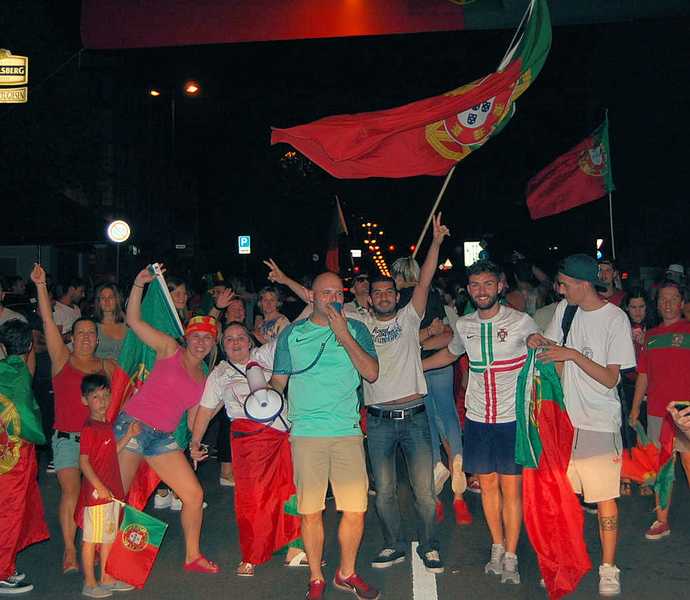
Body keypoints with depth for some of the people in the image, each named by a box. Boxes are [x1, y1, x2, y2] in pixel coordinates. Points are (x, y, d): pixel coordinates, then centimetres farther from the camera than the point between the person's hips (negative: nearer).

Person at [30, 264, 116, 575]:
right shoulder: (62, 359, 5)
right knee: (71, 492, -7)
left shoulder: (106, 366, 11)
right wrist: (40, 285, -12)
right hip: (67, 438, -2)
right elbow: (48, 321, -4)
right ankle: (69, 551, 2)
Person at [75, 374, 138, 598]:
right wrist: (99, 486, -23)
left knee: (108, 536, 17)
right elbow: (83, 462, -18)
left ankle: (106, 579, 28)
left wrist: (129, 435, 10)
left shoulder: (107, 425, 11)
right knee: (91, 538, 3)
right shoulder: (89, 428, -15)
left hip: (112, 491, 9)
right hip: (95, 492, -9)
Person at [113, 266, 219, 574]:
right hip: (133, 426, -5)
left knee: (194, 494, 2)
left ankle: (192, 556, 19)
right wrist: (139, 284, -19)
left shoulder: (204, 380, 12)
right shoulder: (170, 349, -2)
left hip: (163, 438, 5)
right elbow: (133, 320, -9)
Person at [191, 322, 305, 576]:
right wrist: (195, 442, 8)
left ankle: (294, 549, 12)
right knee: (252, 497, -5)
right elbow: (205, 410, 14)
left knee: (292, 489, 0)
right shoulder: (219, 374, 14)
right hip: (250, 436, -1)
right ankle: (251, 557, 7)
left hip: (284, 433, 2)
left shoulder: (264, 356, 13)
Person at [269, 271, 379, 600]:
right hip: (306, 432, 0)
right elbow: (278, 381, 13)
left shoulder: (356, 330, 8)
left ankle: (347, 573, 25)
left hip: (348, 431, 1)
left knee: (356, 509, 1)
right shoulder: (292, 333, 9)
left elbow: (372, 373, -4)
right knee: (310, 511, 3)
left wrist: (343, 336, -11)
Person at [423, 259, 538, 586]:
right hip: (477, 418, 3)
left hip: (512, 418, -3)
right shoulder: (464, 325, 4)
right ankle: (497, 547, 28)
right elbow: (449, 353, 24)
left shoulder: (521, 322, -7)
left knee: (511, 487, 0)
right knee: (488, 484, 11)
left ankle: (511, 558, 14)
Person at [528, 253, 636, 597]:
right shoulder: (565, 309, 5)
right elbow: (554, 350, 14)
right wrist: (539, 342, -6)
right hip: (565, 416, 5)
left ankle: (608, 569, 20)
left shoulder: (616, 319, -10)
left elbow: (611, 379, -11)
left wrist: (573, 354, -20)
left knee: (604, 498, 3)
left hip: (600, 423, -5)